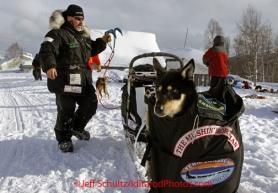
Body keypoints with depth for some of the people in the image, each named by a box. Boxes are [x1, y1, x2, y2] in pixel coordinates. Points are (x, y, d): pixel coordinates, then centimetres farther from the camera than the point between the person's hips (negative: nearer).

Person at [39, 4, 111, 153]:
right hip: (65, 81, -8)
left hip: (84, 81, 8)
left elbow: (91, 51, 30)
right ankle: (64, 139, 18)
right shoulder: (58, 33, -8)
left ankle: (77, 128, 36)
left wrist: (102, 42, 15)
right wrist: (49, 66, -38)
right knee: (66, 111, -1)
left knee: (91, 105, 13)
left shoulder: (84, 36, 18)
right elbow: (46, 50, -21)